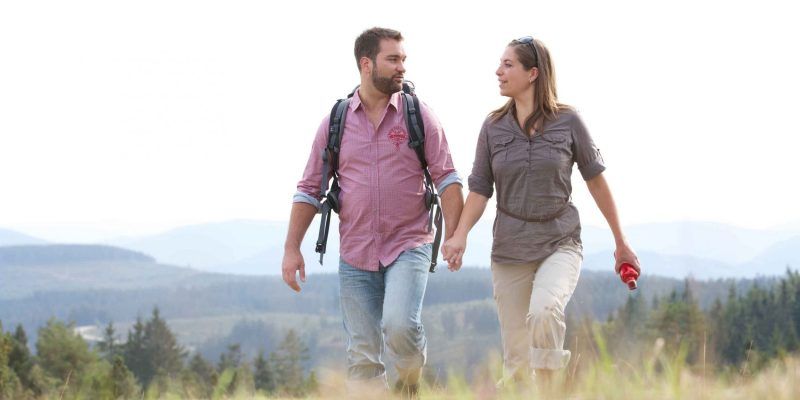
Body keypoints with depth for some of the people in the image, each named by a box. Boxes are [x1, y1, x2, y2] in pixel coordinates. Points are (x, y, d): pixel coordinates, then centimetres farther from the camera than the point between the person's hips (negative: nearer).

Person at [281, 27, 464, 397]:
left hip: (408, 246, -2)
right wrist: (291, 248, 4)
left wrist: (454, 235, -12)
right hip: (355, 255, 2)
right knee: (362, 356, 1)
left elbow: (447, 179, 0)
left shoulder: (418, 116, 1)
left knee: (399, 326, -24)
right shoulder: (335, 123, 5)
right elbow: (309, 190, 10)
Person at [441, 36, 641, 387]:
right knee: (515, 361, 2)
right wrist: (461, 234, -16)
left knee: (544, 310, -32)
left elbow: (596, 181, 5)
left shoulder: (567, 122, -3)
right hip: (509, 249, 2)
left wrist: (620, 242, 10)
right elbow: (480, 189, 3)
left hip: (560, 243, -2)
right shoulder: (493, 127, 3)